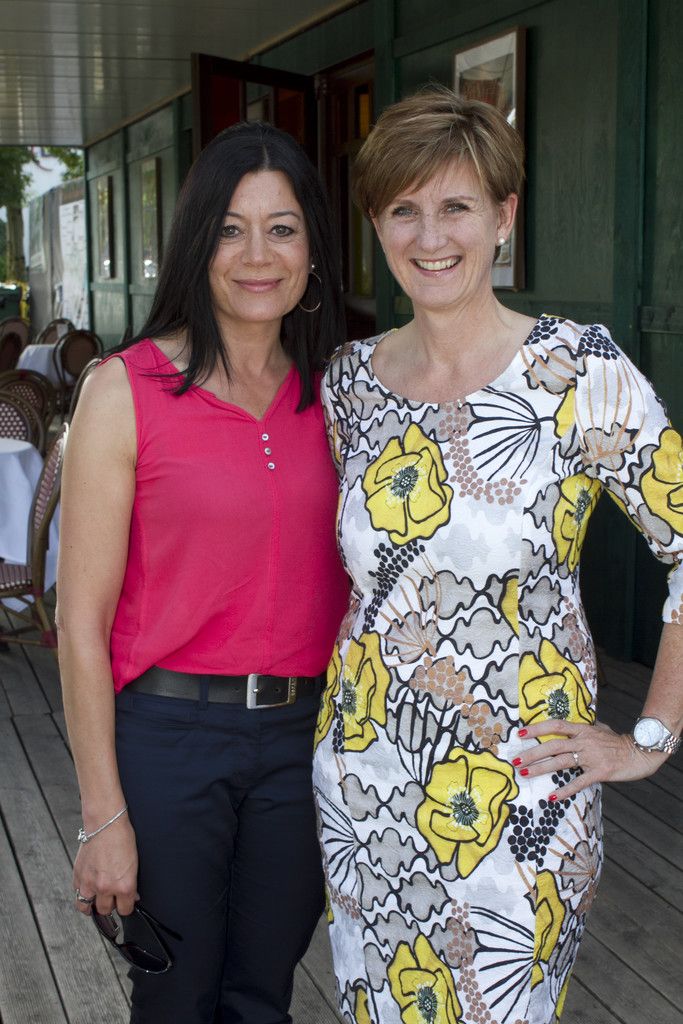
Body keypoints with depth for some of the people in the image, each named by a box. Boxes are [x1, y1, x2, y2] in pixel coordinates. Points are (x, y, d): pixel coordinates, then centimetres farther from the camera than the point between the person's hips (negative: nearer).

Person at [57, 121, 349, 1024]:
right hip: (167, 735, -3)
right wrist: (104, 816, -10)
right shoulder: (129, 390, -9)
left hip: (303, 735, 4)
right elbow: (82, 619, -9)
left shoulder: (333, 392, 4)